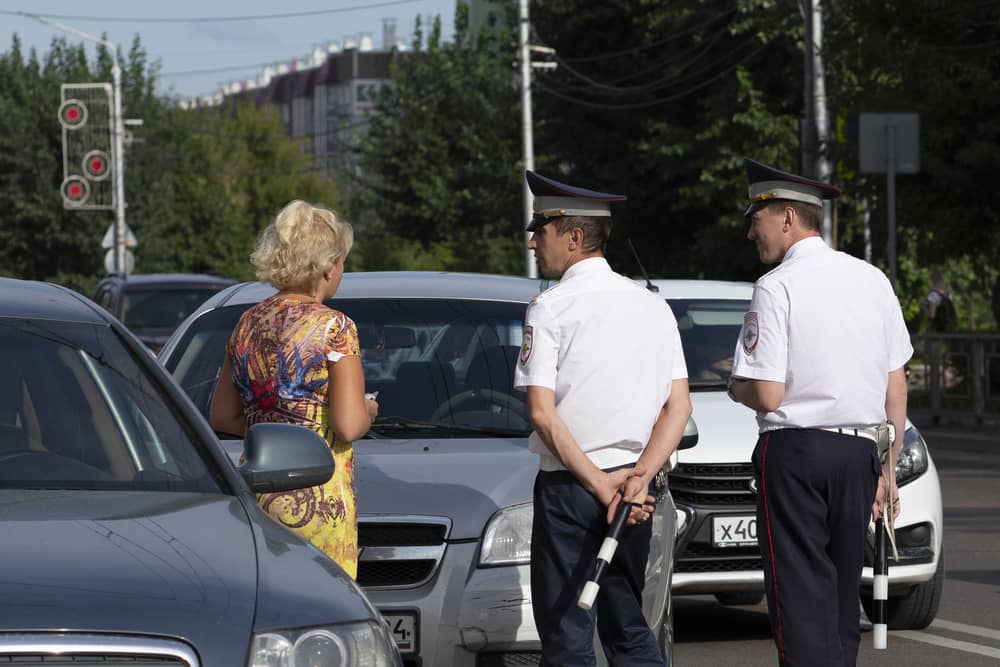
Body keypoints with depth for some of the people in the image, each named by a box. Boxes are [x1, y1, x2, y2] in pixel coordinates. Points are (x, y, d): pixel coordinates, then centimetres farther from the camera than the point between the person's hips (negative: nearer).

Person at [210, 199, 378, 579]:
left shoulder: (249, 324, 10)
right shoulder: (334, 328, -9)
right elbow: (349, 426, -14)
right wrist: (368, 411, 6)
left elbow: (222, 417, 15)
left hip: (254, 491, 6)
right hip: (317, 499, -6)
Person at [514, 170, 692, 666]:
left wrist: (598, 484, -12)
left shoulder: (550, 308, -7)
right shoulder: (653, 306, 10)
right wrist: (640, 474, -7)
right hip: (636, 492, 6)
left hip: (568, 490, -6)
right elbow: (679, 407, 3)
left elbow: (542, 413, -14)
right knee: (628, 627, 15)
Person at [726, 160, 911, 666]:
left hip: (795, 452, -6)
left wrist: (736, 387, 7)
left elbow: (767, 396, -15)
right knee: (841, 592, 13)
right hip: (860, 453, 6)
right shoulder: (872, 280, 8)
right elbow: (897, 387, 10)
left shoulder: (777, 287, -10)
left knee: (800, 593, -4)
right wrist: (888, 468, 16)